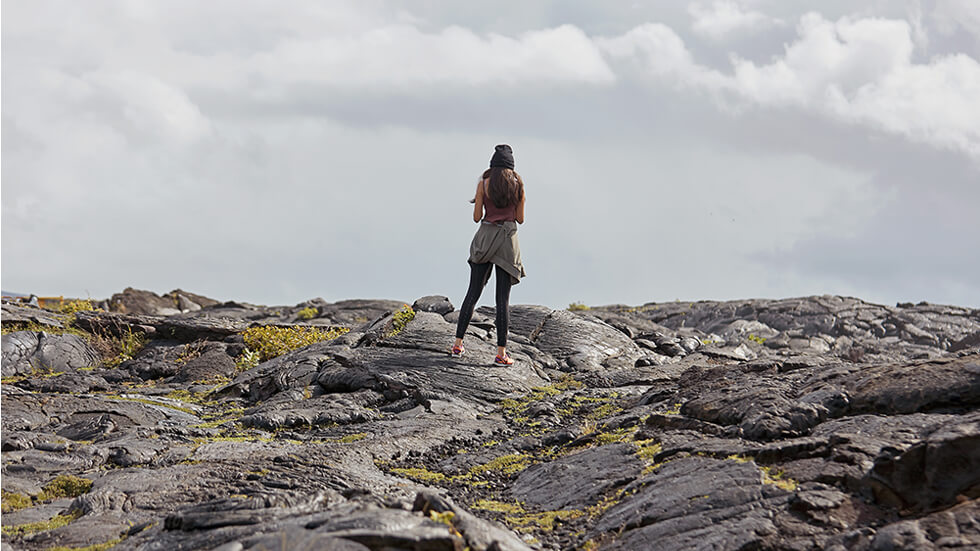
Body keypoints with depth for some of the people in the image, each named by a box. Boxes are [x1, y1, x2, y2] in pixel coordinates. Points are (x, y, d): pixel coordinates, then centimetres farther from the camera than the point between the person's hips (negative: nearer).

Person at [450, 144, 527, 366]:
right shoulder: (518, 185, 0)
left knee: (473, 293, 10)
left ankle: (458, 344, 10)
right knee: (502, 298, 0)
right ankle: (501, 353, -3)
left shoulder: (484, 183, -2)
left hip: (485, 239, 0)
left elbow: (476, 217, -1)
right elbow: (520, 219, 5)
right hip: (508, 240, 0)